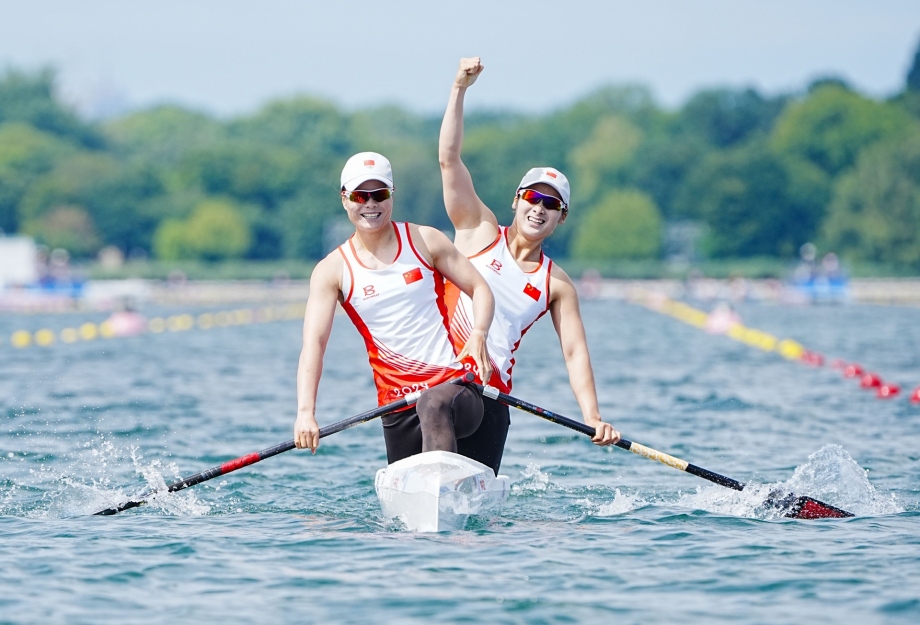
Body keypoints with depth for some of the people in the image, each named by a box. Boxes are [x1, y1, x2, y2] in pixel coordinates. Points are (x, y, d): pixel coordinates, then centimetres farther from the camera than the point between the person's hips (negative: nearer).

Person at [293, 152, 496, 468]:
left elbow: (479, 289, 7)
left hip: (456, 385, -3)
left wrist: (478, 335, -15)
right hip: (398, 406, 3)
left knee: (434, 404, -36)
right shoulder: (332, 271, 2)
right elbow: (313, 344, -9)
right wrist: (305, 412, -25)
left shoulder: (424, 241, 4)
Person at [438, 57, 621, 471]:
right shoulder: (481, 231, 8)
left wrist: (593, 417, -11)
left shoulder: (557, 285, 11)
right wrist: (460, 88, -9)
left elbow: (575, 353, 4)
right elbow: (449, 159, 0)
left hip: (491, 393, 2)